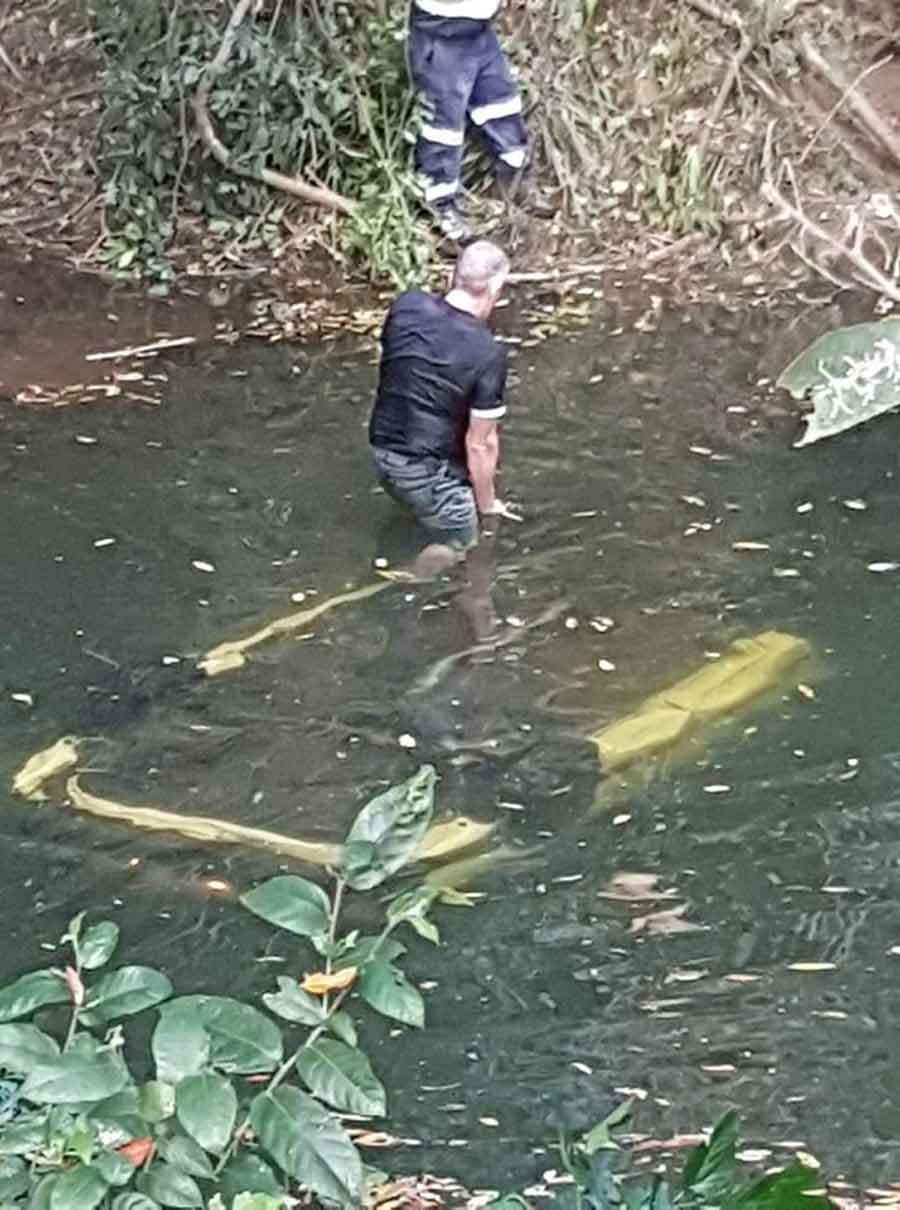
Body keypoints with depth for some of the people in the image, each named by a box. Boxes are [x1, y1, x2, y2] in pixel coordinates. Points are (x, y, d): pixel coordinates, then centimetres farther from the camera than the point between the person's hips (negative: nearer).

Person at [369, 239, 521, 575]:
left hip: (383, 454, 7)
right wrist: (487, 505, 0)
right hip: (429, 470, -7)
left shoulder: (406, 306, -8)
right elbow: (480, 445, -16)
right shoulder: (487, 354, -22)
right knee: (460, 548, 9)